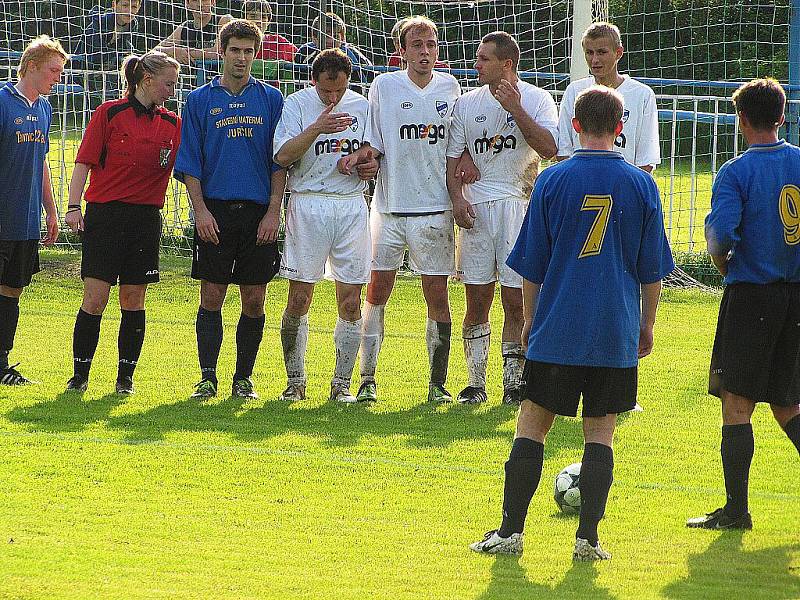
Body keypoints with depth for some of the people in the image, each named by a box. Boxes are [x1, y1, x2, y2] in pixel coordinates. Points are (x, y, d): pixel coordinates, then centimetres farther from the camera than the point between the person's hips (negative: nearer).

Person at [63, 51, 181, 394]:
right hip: (105, 214, -4)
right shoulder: (110, 113, -1)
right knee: (95, 297, -7)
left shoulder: (172, 124, 10)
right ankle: (79, 375, 3)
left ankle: (125, 376, 13)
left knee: (134, 299, 5)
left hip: (146, 220, 4)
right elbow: (84, 161, -3)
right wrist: (73, 206, -11)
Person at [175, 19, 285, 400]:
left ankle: (243, 378, 11)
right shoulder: (200, 100, 6)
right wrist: (201, 210, -6)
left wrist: (273, 212, -3)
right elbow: (189, 163, 4)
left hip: (259, 214, 1)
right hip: (215, 212, -1)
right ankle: (207, 377, 2)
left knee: (254, 300, 2)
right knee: (211, 297, -2)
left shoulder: (271, 99, 8)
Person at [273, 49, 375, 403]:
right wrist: (318, 128, -24)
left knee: (350, 301, 0)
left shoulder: (361, 106, 10)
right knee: (299, 298, -3)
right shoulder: (297, 104, 0)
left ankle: (342, 383, 7)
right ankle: (295, 381, 7)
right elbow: (283, 155, -12)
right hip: (308, 204, -3)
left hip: (351, 205, 3)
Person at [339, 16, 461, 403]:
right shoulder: (384, 86, 1)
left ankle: (438, 382, 6)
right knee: (376, 292, 0)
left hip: (434, 209, 1)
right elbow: (373, 144, 4)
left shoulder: (449, 87, 7)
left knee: (437, 295, 1)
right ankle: (367, 378, 7)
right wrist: (357, 156, -15)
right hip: (389, 207, -1)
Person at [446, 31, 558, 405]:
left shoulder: (536, 100, 0)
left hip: (519, 203, -3)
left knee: (516, 301, -3)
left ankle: (513, 381, 5)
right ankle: (475, 383, 8)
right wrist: (457, 197, -5)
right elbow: (453, 157, 11)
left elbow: (549, 148, -14)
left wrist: (516, 108, -18)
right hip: (475, 206, 3)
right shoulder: (468, 103, 10)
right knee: (477, 301, 2)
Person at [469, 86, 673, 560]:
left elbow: (531, 266, 2)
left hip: (556, 330, -1)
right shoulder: (641, 185, -1)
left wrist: (530, 320, 15)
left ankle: (511, 531, 4)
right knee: (600, 432, 6)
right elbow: (652, 269, 5)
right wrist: (646, 326, 16)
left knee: (532, 427, 6)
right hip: (616, 335, 1)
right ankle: (588, 538, 0)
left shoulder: (553, 181, -4)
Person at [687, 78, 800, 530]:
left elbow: (721, 232, -22)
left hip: (752, 294, -5)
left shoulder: (737, 172, -11)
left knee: (737, 403, -1)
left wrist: (723, 263, -1)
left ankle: (736, 509, -3)